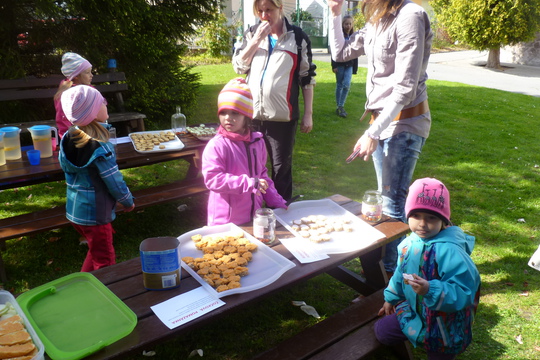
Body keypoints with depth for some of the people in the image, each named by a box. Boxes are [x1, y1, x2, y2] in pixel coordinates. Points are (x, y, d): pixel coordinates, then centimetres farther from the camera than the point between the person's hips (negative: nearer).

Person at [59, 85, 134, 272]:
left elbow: (67, 169, 10)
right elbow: (115, 182, -18)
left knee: (96, 252, 26)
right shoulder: (100, 149, -26)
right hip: (94, 214, -8)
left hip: (74, 210, 8)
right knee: (104, 260, 8)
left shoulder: (69, 138, -2)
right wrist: (129, 202, -2)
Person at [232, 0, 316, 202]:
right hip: (251, 113, 3)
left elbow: (307, 77, 1)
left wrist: (308, 114, -2)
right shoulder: (251, 34, 9)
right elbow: (238, 67, 1)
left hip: (282, 116, -3)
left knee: (281, 167, 7)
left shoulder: (298, 37, 0)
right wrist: (257, 39, -10)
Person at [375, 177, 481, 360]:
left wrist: (430, 290, -46)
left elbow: (463, 293, -33)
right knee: (382, 330, 9)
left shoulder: (450, 251, -31)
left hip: (444, 325, -6)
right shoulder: (410, 243, -8)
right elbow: (401, 273, 9)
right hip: (415, 311, 6)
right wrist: (391, 298, 20)